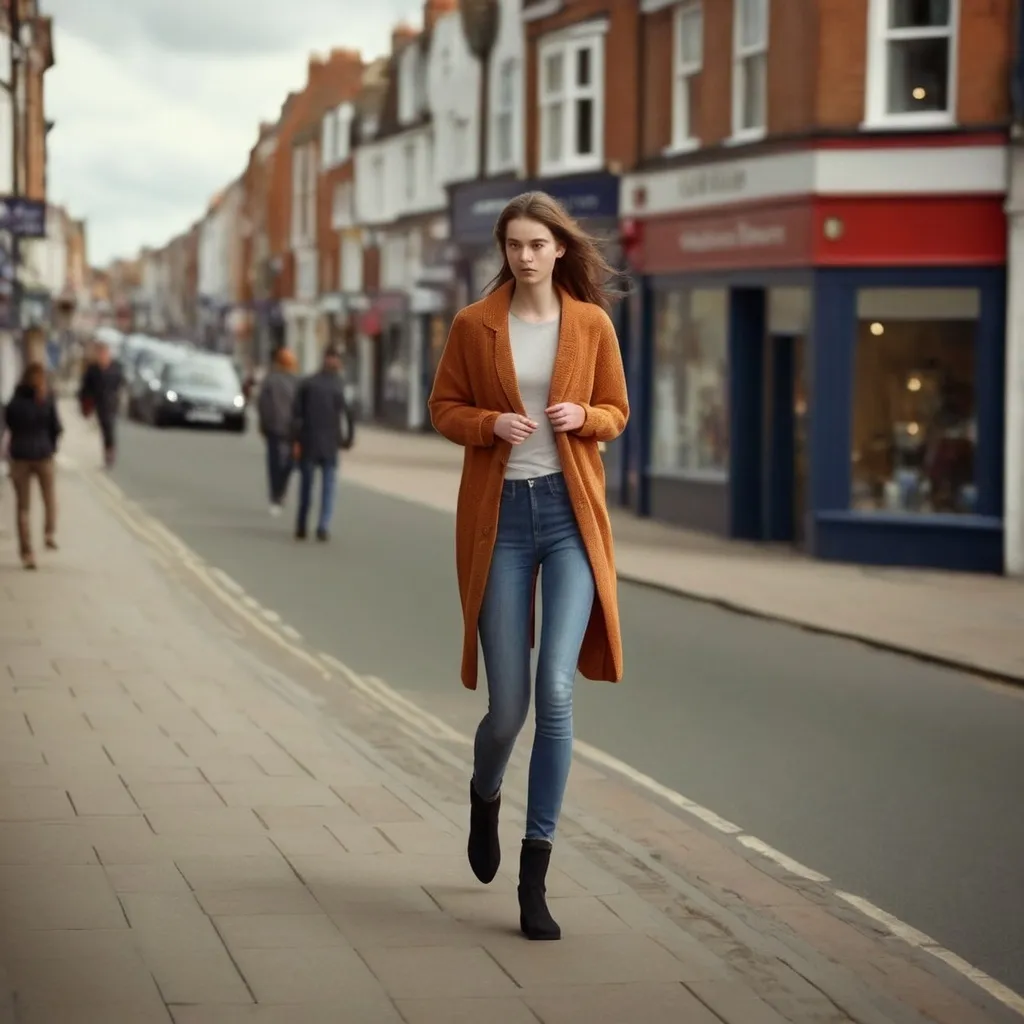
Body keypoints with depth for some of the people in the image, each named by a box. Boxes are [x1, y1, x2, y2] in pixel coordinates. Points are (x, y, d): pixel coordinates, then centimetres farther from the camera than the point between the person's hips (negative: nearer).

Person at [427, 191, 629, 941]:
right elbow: (445, 409, 7)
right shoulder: (474, 325, 1)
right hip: (498, 517, 0)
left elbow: (617, 413, 11)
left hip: (571, 514, 0)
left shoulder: (592, 323, 3)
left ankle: (535, 878, -6)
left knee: (556, 691, -14)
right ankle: (485, 795, 39)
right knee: (508, 705, 1)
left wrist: (583, 417, -11)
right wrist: (491, 423, -13)